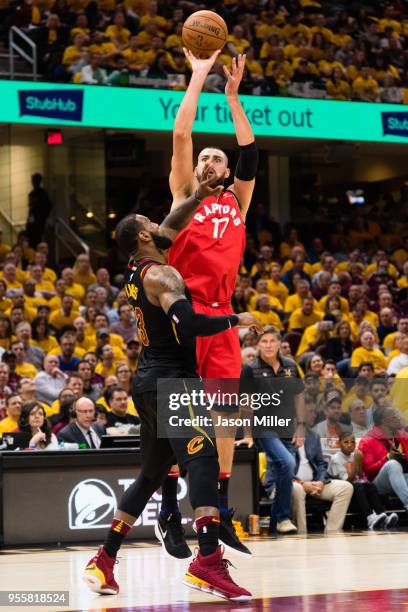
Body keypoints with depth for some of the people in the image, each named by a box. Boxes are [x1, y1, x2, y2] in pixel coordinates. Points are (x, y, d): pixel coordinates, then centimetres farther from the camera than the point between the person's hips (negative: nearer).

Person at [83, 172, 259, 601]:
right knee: (203, 460, -19)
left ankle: (104, 562, 22)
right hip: (168, 380, -10)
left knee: (152, 473, 17)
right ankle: (208, 562, -33)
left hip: (150, 382, 10)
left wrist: (197, 198, 17)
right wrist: (236, 319, -14)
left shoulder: (135, 271, 13)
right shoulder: (161, 275, -14)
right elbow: (188, 324, -27)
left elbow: (170, 228, 28)